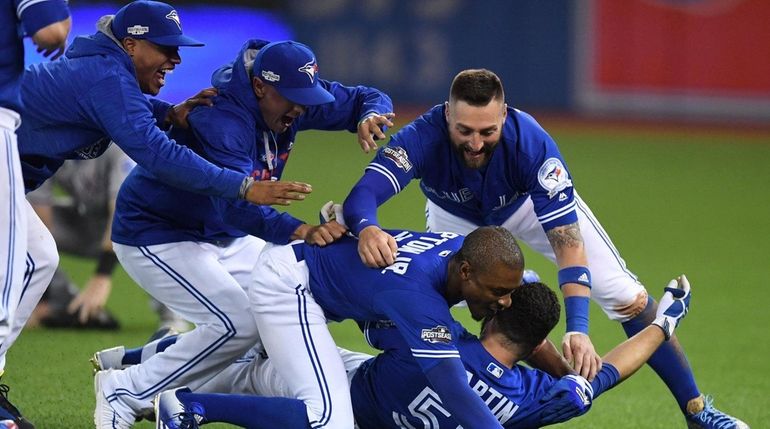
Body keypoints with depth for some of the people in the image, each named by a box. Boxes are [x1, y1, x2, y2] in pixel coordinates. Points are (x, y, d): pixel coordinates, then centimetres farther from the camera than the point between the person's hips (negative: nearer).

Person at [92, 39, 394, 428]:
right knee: (238, 323, -22)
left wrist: (369, 116, -26)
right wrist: (302, 232, -60)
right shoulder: (220, 119, -34)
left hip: (222, 236, 9)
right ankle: (127, 392, -10)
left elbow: (369, 99, -1)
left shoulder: (293, 96, -9)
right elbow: (234, 203, -45)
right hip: (155, 238, -9)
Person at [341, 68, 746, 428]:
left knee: (623, 294, -10)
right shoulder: (421, 138, -41)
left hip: (532, 202, -2)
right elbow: (363, 194, -53)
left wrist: (577, 328, -55)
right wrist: (365, 228, -78)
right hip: (455, 215, 2)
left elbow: (568, 243, -44)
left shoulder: (532, 144, -42)